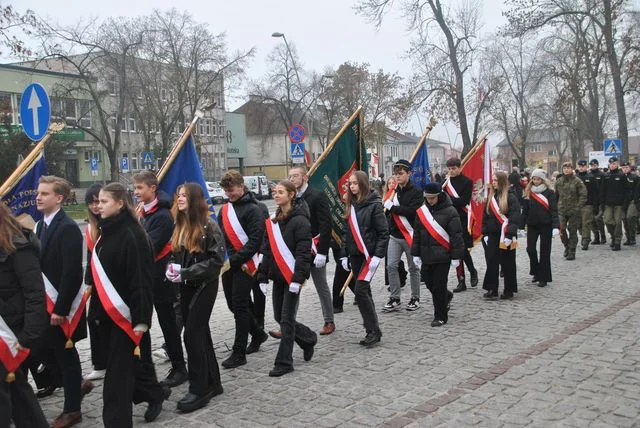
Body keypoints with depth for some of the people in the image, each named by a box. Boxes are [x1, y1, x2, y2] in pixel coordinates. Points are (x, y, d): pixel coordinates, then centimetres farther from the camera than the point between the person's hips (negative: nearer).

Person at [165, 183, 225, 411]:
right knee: (201, 334, 13)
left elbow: (216, 259, -17)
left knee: (192, 335, -8)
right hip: (186, 287, 7)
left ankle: (199, 390, 3)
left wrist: (186, 273, -20)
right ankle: (212, 382, 25)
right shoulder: (179, 226, 8)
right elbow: (175, 254, 16)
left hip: (204, 286, -7)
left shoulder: (209, 226, -14)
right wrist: (172, 268, -6)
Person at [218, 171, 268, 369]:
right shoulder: (225, 209, 13)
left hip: (244, 266, -7)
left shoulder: (253, 209, -9)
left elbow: (255, 241, -15)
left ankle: (239, 353, 5)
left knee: (240, 307, -4)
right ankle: (258, 334, 35)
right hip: (228, 265, 8)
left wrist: (234, 259, -17)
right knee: (233, 305, 14)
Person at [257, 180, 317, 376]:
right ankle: (308, 339, 35)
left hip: (292, 277, -7)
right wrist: (263, 277, 8)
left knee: (286, 318, -3)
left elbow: (303, 252, -17)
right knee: (279, 316, 12)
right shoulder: (272, 221, 11)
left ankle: (284, 362, 9)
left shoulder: (300, 220, -12)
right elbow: (267, 250, 12)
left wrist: (297, 279, -22)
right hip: (277, 276, 7)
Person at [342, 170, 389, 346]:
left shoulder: (374, 204, -9)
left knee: (361, 291, -14)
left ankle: (374, 331, -5)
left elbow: (384, 232, -11)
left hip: (369, 254, -7)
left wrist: (377, 256, -17)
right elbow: (346, 232, 16)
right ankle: (372, 329, 19)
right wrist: (344, 255, 11)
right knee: (364, 291, 10)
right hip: (355, 254, 7)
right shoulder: (351, 205, 11)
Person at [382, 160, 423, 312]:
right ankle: (394, 299, 8)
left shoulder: (416, 191, -8)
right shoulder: (395, 191, 10)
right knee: (391, 266, -1)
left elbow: (412, 211, -23)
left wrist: (392, 207, -19)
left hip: (410, 235, -5)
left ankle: (415, 298, 19)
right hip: (394, 235, 5)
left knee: (413, 268, 7)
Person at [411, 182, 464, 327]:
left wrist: (456, 256, -11)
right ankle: (446, 296, 40)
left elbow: (456, 235, -9)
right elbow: (417, 234, 12)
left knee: (439, 286, -3)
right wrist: (416, 254, 10)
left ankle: (441, 316, 12)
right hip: (426, 255, 5)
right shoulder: (422, 211, 7)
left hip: (443, 255, -5)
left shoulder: (450, 211, -8)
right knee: (429, 282, 11)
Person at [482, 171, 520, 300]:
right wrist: (485, 233, 7)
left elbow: (514, 217, -14)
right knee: (491, 262, 1)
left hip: (506, 235, -5)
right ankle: (492, 290, 6)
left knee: (507, 263, 4)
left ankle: (509, 290, 14)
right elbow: (485, 216, 14)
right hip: (492, 235, 5)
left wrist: (509, 235, -20)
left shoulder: (510, 197, -7)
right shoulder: (491, 197, 12)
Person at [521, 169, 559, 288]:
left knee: (545, 251, 3)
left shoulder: (549, 193, -4)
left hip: (546, 225, -3)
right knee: (530, 249, -5)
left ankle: (543, 277, 11)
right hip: (532, 225, 3)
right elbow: (525, 210, 7)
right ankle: (536, 272, 17)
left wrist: (556, 226, -19)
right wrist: (522, 226, 5)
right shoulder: (528, 193, 6)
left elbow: (554, 210, -9)